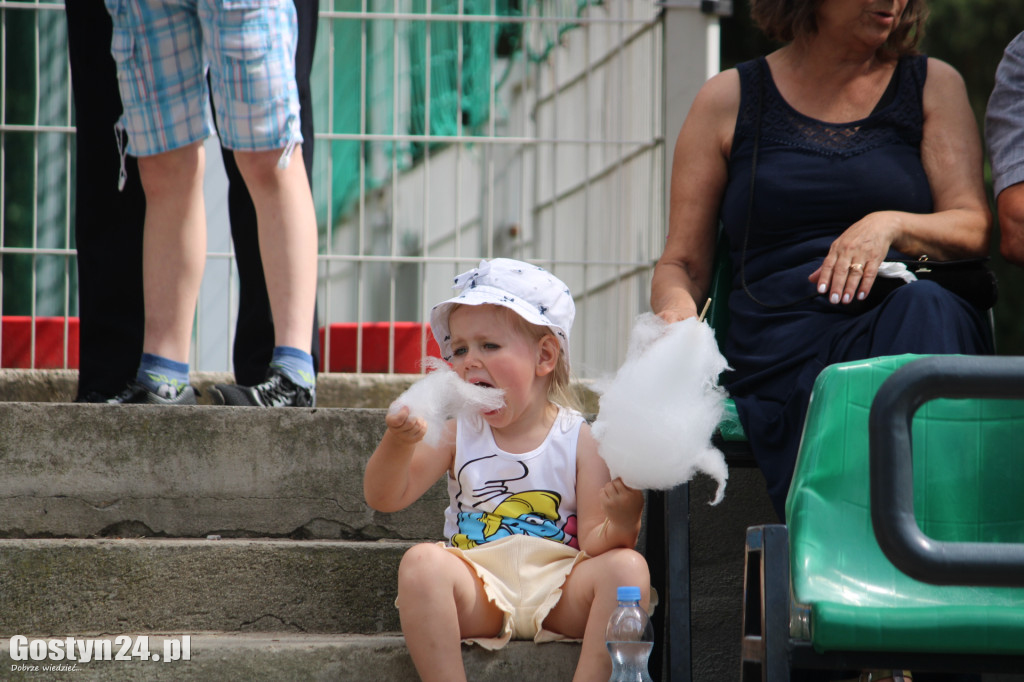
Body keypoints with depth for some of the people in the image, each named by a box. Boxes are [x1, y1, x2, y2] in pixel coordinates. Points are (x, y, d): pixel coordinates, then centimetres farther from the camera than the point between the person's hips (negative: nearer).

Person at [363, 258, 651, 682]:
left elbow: (594, 543, -3)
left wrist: (621, 524, -27)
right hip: (478, 594, 1)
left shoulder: (577, 440, 3)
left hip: (558, 598, -1)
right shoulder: (458, 433, 9)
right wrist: (399, 442, -18)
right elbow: (385, 498, 2)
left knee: (627, 566, -27)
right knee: (422, 562, -29)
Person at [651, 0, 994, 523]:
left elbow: (975, 228, 7)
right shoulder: (729, 100, 17)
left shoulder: (932, 85, 20)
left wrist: (891, 225, -14)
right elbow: (682, 264, 18)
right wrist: (677, 309, -7)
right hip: (784, 351, -1)